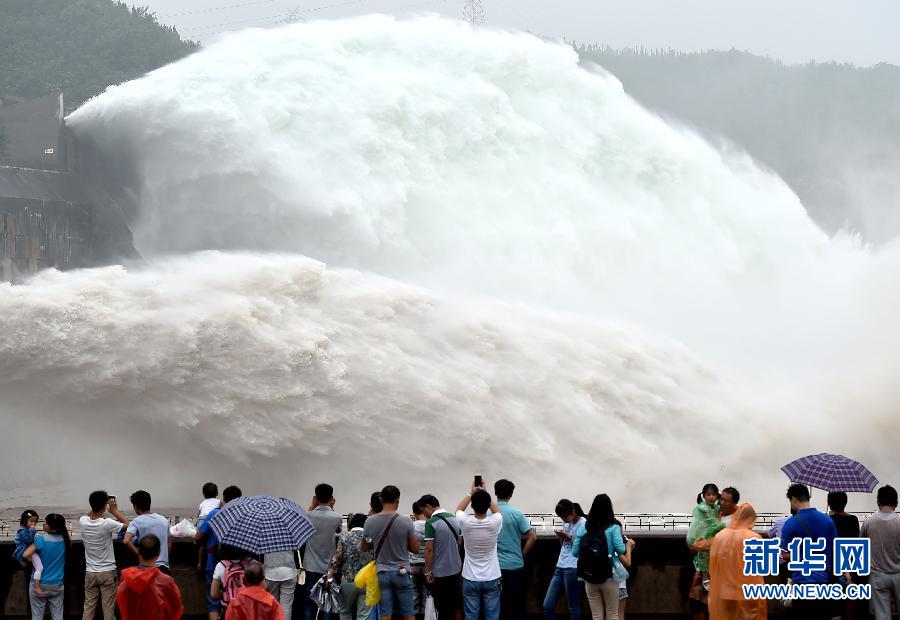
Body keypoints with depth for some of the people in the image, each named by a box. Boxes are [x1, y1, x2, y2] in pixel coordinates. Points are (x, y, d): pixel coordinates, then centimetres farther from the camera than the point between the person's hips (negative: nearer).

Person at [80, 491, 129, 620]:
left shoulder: (83, 522, -7)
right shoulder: (107, 524, -19)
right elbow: (127, 524, -3)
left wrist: (96, 505, 13)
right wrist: (114, 511, 5)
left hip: (90, 572, 4)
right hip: (107, 572, -4)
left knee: (88, 607, 9)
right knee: (108, 608, 2)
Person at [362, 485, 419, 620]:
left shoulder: (370, 521, -4)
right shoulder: (406, 523, -11)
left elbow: (365, 547, 8)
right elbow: (415, 549, -3)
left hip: (382, 573, 2)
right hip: (402, 573, -2)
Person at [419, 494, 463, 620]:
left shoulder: (431, 523, -17)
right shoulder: (454, 518, 4)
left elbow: (429, 549, -19)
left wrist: (427, 571, -12)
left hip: (439, 572, -6)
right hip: (456, 569, 6)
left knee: (443, 607, 3)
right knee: (457, 603, 17)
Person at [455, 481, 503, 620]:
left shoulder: (466, 523, -14)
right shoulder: (494, 523, -13)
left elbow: (459, 509, 12)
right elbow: (497, 511, 14)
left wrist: (471, 493, 18)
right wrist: (485, 493, 18)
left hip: (470, 579, 0)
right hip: (491, 579, 0)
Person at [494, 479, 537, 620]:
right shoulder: (516, 513, -7)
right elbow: (533, 537, -10)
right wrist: (522, 555, 2)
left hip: (496, 566, 1)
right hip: (515, 565, -1)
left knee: (500, 604, 7)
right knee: (517, 603, 8)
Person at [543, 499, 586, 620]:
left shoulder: (583, 524, -8)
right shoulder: (566, 523, 15)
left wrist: (568, 537, -15)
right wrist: (560, 537, 2)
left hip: (573, 568, -8)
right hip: (560, 567, 8)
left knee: (573, 608, -4)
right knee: (547, 606, 2)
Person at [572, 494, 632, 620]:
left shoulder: (583, 527, 0)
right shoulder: (613, 528, -8)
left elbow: (575, 552, 0)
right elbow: (621, 550, -16)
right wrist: (628, 545, 5)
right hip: (609, 576, -2)